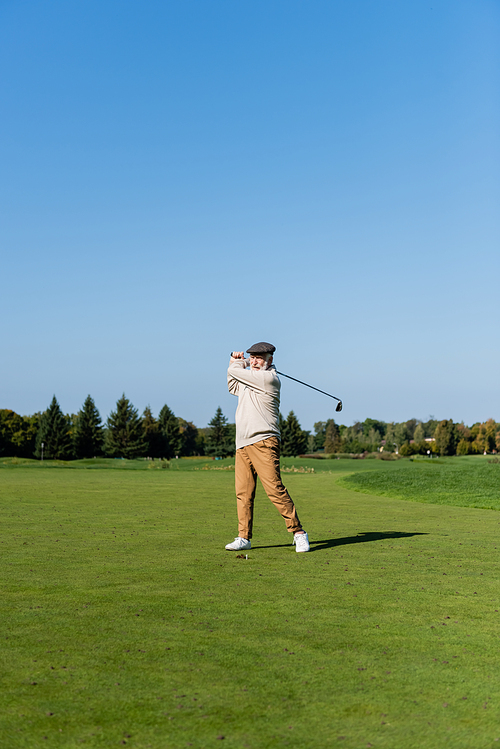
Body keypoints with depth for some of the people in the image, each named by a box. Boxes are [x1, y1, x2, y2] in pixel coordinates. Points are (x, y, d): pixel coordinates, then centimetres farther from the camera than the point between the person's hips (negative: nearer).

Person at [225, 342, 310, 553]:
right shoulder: (247, 381, 21)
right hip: (242, 445, 8)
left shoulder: (269, 378, -6)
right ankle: (244, 538, 9)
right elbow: (232, 386, 40)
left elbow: (234, 371, -5)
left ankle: (298, 533, -4)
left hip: (263, 442, -8)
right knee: (243, 492, 3)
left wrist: (240, 363, 19)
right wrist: (236, 360, 25)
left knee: (275, 489, -12)